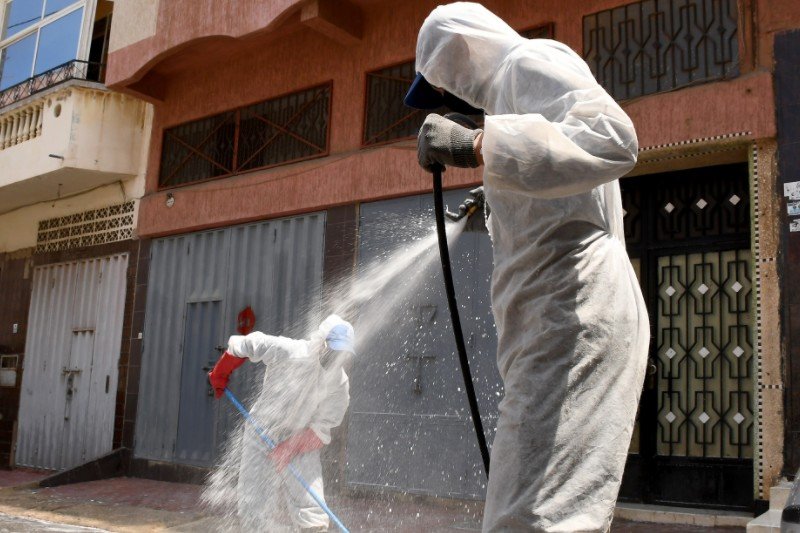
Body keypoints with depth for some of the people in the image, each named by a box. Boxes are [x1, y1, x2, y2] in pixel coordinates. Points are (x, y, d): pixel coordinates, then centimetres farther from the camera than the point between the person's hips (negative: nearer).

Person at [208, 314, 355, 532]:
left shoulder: (339, 383, -11)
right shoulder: (289, 352, -21)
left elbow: (323, 427, -11)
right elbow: (244, 344, -7)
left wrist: (289, 449, -24)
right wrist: (219, 375, 6)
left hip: (302, 443, 1)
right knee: (254, 514, 4)